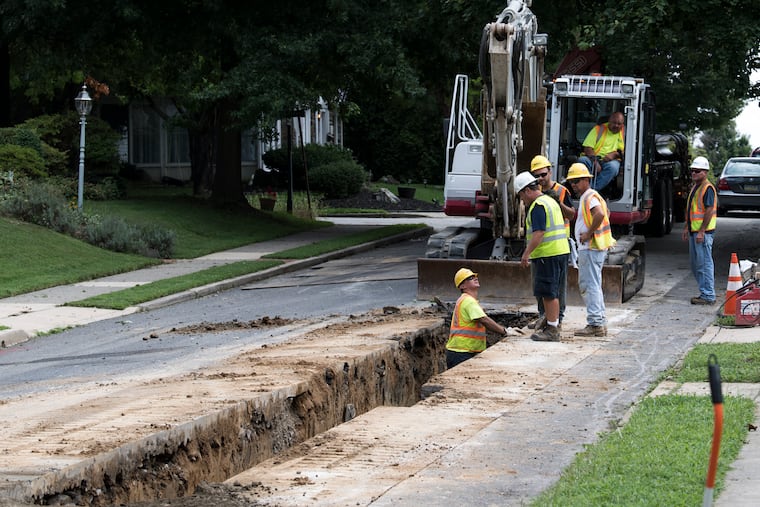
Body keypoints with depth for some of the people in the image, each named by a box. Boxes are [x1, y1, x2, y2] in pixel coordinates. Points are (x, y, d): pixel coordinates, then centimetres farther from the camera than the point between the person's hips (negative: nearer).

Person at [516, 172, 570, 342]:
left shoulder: (538, 206, -12)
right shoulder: (550, 201, 20)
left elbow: (538, 233, -21)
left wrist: (526, 254, -18)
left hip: (548, 254, -10)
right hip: (560, 251, 10)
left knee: (549, 293, -7)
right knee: (550, 293, 15)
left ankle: (552, 330, -6)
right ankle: (550, 326, 20)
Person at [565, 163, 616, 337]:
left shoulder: (590, 197, -14)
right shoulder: (588, 197, 19)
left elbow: (600, 214, -33)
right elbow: (606, 213, 33)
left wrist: (589, 233, -23)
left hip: (591, 248, -11)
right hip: (588, 248, 11)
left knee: (591, 285, -9)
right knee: (586, 285, 15)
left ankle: (595, 324, -8)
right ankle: (601, 323, 19)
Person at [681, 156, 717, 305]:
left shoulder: (708, 188, -13)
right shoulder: (695, 187, 17)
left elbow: (709, 211, -20)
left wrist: (701, 231, -23)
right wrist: (686, 228, 21)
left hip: (703, 232, -10)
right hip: (694, 231, 10)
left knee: (704, 263, -8)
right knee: (695, 263, 14)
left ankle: (708, 296, -4)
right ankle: (705, 292, 21)